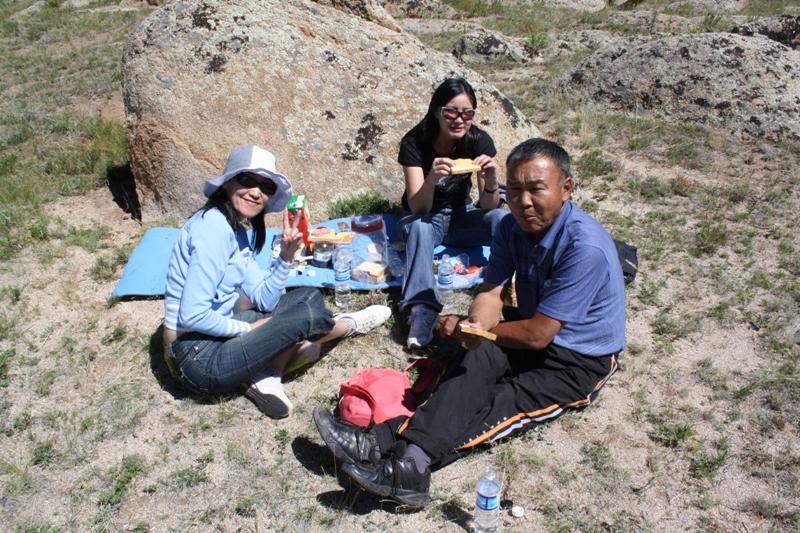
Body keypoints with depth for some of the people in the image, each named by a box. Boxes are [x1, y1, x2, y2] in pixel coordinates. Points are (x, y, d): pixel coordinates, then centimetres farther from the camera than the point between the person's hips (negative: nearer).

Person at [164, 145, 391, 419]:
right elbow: (193, 316, -26)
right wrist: (249, 328, -12)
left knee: (309, 296, 11)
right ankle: (351, 324, 20)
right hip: (199, 360, -9)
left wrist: (286, 255, -9)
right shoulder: (213, 228, -21)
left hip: (217, 335, 10)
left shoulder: (237, 232, 9)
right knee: (303, 316, -15)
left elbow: (264, 300, 5)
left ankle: (267, 379, -5)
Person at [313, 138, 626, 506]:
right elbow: (491, 293, -8)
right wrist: (476, 325, -33)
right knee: (478, 358, -27)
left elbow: (538, 335, -26)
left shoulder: (585, 247, -27)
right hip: (532, 335, 5)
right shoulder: (513, 228, -3)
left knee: (496, 408, -27)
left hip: (579, 363, -5)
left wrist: (465, 330, -15)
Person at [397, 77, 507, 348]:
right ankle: (422, 309, -48)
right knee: (420, 226, -37)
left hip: (460, 217, 3)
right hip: (425, 219, -2)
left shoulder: (479, 141, -13)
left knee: (502, 217, -26)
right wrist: (432, 178, -45)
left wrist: (491, 179, -35)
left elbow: (487, 207, -14)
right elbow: (418, 209, -25)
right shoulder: (414, 143, -19)